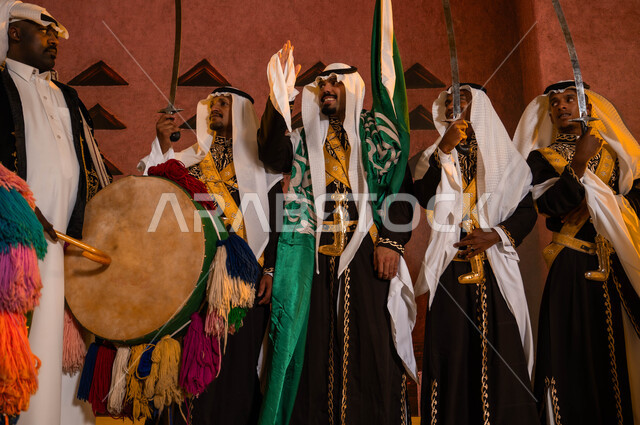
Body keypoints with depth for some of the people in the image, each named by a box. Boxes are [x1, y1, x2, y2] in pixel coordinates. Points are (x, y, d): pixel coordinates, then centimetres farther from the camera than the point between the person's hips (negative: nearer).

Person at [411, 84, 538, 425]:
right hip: (449, 267, 0)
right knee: (451, 349, -3)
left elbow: (527, 211, 9)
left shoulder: (502, 156, 12)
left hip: (494, 269, 0)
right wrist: (443, 151, -12)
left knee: (498, 350, -5)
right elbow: (422, 197, -7)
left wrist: (496, 235, -7)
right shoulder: (434, 156, 13)